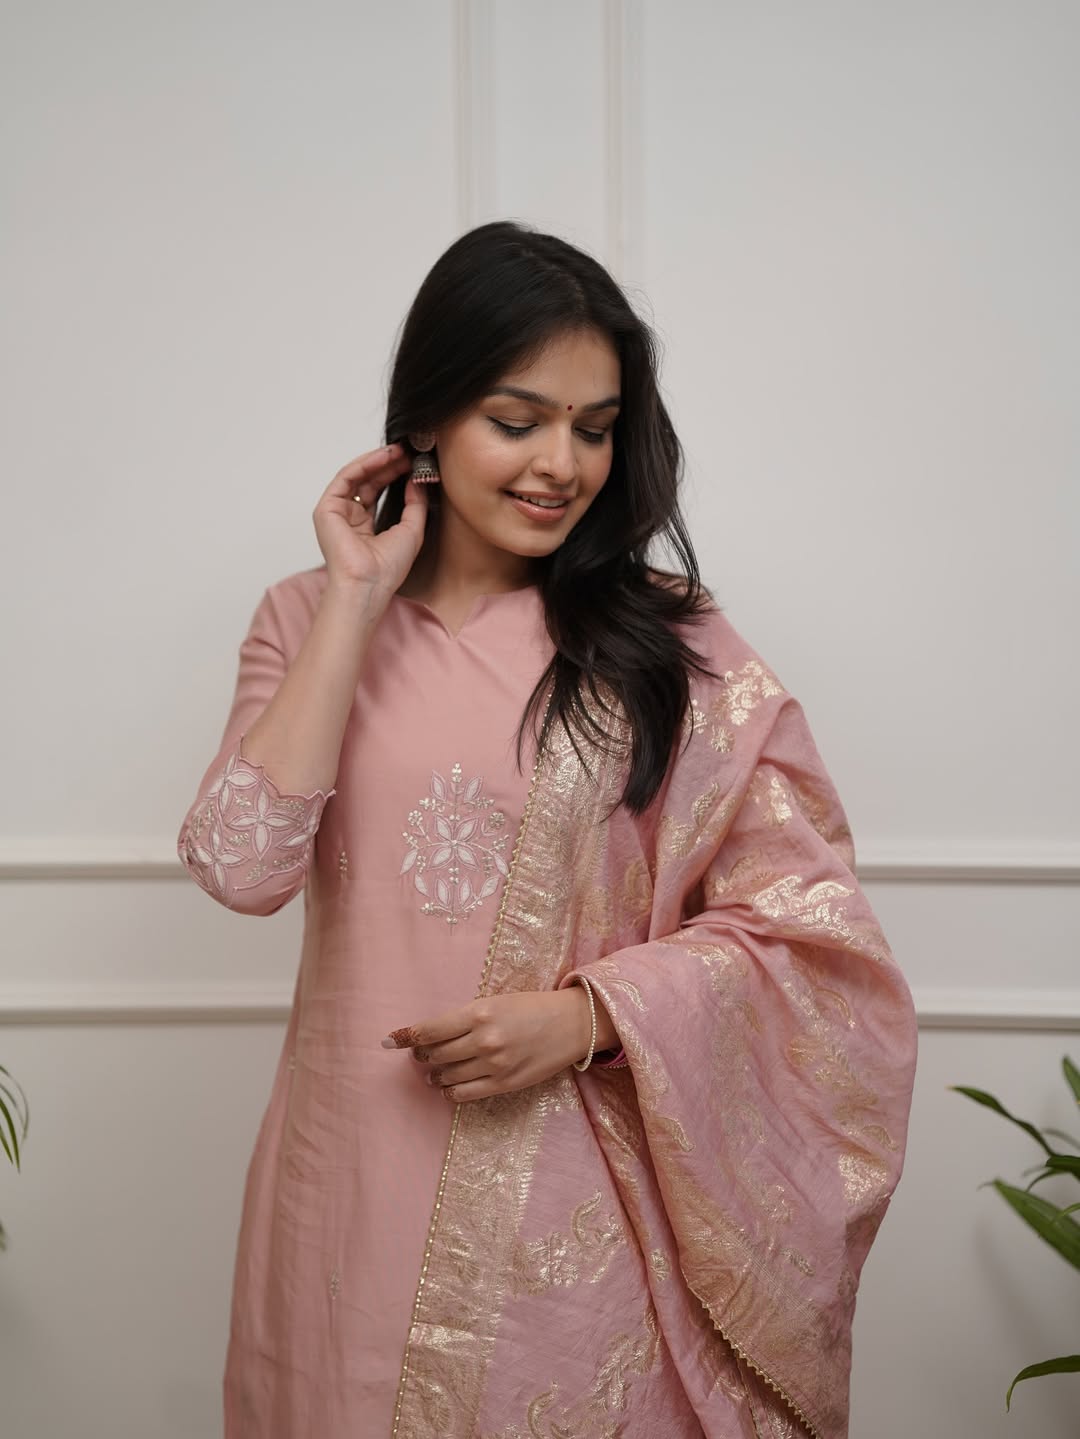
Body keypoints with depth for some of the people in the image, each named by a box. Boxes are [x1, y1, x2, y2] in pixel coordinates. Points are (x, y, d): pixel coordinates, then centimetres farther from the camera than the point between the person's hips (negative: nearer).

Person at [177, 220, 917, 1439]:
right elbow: (243, 868, -13)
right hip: (357, 1195, 2)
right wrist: (357, 601, -11)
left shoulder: (666, 641, -3)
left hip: (577, 1211, -1)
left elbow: (805, 925, -5)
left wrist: (586, 1016, -18)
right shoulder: (311, 622, 2)